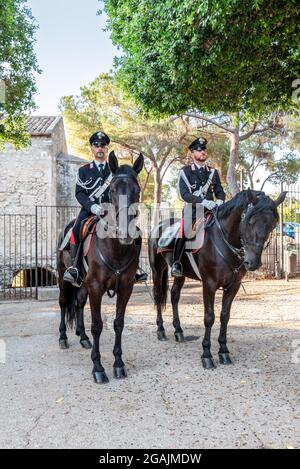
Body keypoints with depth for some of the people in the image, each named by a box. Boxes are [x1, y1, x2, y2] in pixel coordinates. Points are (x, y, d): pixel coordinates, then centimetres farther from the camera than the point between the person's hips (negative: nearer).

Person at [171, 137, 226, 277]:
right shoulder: (185, 171, 3)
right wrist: (203, 201, -24)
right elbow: (184, 193, -10)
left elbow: (220, 191, 15)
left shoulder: (213, 172, 18)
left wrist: (219, 201, -10)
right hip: (192, 210, -4)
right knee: (184, 232, -28)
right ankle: (176, 263, -17)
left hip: (210, 210, 5)